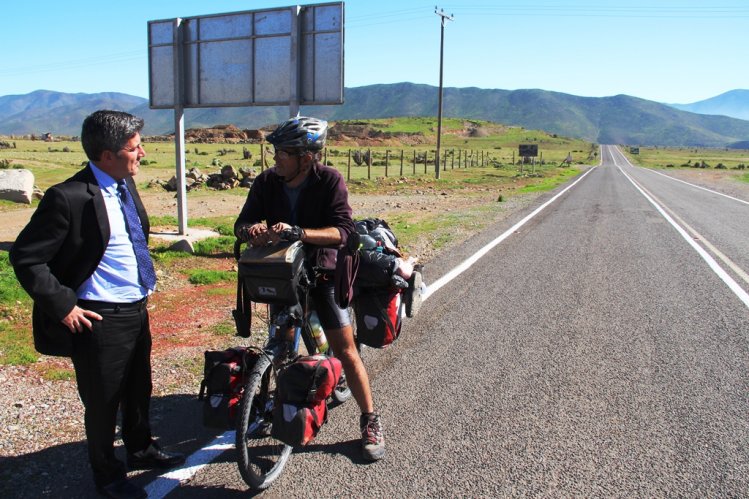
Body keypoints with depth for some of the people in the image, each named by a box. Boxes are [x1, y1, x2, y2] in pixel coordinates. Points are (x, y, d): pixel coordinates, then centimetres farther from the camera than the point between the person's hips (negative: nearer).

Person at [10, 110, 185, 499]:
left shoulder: (125, 184, 3)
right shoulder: (69, 197, -22)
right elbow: (25, 258, -18)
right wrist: (63, 307, -17)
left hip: (137, 309, 8)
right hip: (99, 320, -7)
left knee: (139, 389, 24)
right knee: (103, 402, 13)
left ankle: (140, 449, 48)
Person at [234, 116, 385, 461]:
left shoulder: (330, 180, -16)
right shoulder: (267, 181, -5)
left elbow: (342, 231, -25)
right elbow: (242, 224, -5)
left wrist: (298, 232, -41)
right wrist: (250, 230, -31)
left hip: (321, 272, -3)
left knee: (345, 349, -3)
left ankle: (370, 420, 10)